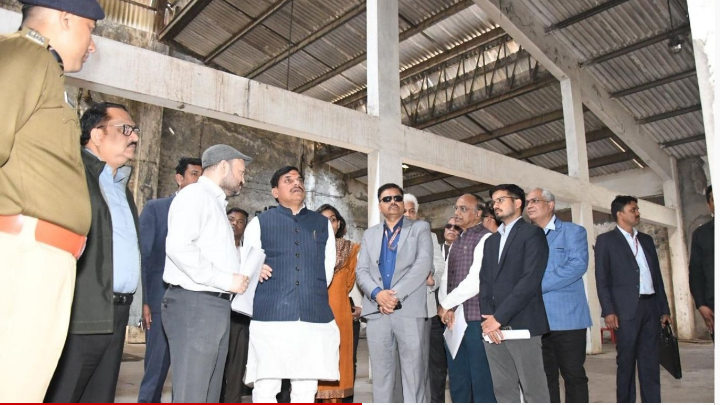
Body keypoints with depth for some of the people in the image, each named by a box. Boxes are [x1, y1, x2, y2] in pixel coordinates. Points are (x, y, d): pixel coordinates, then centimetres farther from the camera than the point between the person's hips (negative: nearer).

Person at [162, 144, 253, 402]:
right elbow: (178, 247, -22)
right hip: (194, 303, -9)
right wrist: (225, 280, -19)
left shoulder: (216, 202, 21)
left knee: (209, 395, 12)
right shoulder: (195, 195, -7)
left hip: (216, 305, 9)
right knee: (190, 395, -6)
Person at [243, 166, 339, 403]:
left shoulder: (323, 224, 15)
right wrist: (266, 300, 8)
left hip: (314, 315, 2)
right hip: (271, 314, -2)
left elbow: (328, 267, 15)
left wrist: (313, 295, 13)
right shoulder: (260, 223, 8)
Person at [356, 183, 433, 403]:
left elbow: (423, 264, -7)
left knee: (413, 370, 1)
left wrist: (396, 293, -15)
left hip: (409, 309, -3)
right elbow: (361, 270, 9)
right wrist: (377, 294, -11)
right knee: (381, 371, 8)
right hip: (377, 310, 3)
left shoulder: (420, 228, 8)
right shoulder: (370, 234, 19)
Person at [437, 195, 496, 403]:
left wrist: (445, 304, -7)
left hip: (476, 319, -7)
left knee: (481, 381, 0)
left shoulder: (486, 238, -7)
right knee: (457, 382, 13)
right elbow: (448, 278, 14)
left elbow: (476, 281, -16)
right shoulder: (456, 241, 17)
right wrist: (448, 308, -3)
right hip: (454, 319, 7)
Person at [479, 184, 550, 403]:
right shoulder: (491, 241, 21)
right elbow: (484, 281, 13)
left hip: (521, 324, -6)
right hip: (492, 326, 6)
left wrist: (499, 317, -14)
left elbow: (530, 280, -12)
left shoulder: (532, 233, -1)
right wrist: (488, 317, -4)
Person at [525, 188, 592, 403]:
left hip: (566, 316, -4)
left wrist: (538, 285, -17)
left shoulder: (573, 231, 3)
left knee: (573, 375, 4)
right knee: (544, 377, 10)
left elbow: (578, 264, -13)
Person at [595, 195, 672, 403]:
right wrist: (608, 311, -13)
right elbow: (602, 279, -5)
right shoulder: (606, 240, 1)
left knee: (651, 362, 6)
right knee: (626, 362, 1)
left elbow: (657, 275, 17)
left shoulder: (646, 239, 18)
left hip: (651, 307, 5)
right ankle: (625, 401, 9)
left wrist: (664, 308, 12)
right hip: (626, 309, -5)